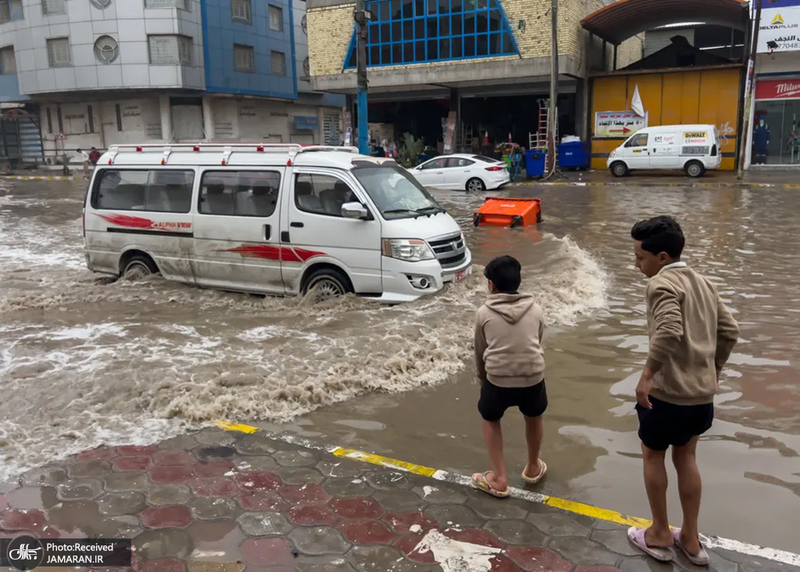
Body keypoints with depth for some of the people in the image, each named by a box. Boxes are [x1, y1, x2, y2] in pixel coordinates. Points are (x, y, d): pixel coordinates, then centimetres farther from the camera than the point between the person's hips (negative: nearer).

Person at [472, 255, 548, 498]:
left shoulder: (484, 313, 2)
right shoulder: (535, 309, 7)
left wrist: (482, 377, 30)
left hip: (497, 379, -2)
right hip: (533, 376, 2)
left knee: (490, 420, 27)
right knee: (534, 417, 32)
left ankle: (498, 479, 26)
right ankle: (533, 468, 48)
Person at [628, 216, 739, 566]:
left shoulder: (662, 284, -15)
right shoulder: (702, 283, 11)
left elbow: (669, 331, -31)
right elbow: (729, 332, 14)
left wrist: (647, 374, -26)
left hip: (669, 391, -8)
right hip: (702, 392, 8)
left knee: (652, 455, 14)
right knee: (686, 458, 21)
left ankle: (660, 536, 26)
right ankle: (690, 540, 31)